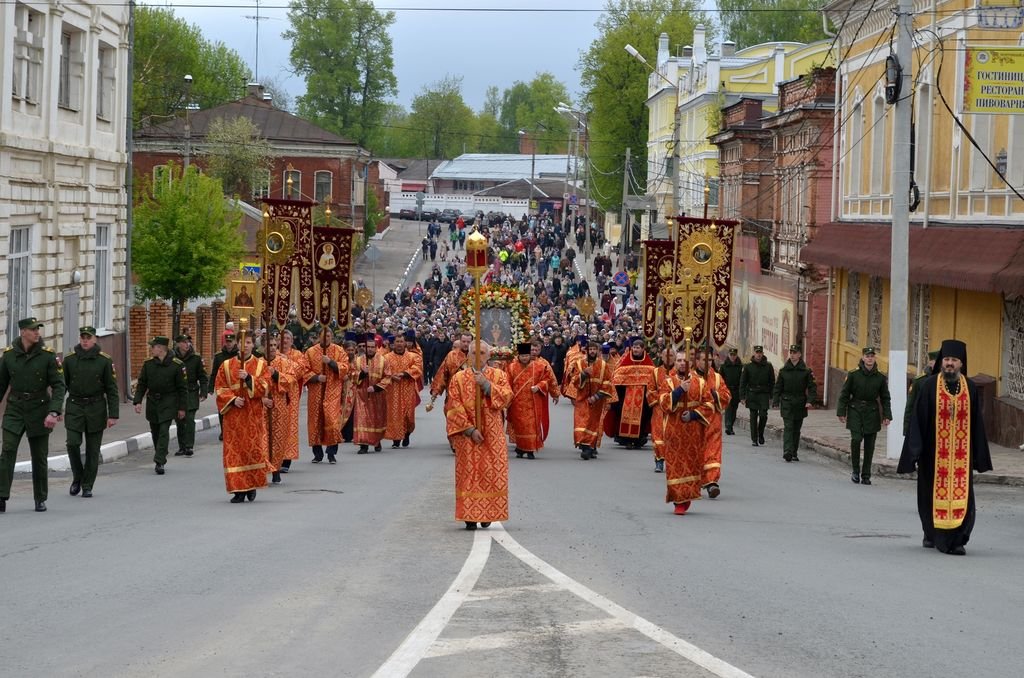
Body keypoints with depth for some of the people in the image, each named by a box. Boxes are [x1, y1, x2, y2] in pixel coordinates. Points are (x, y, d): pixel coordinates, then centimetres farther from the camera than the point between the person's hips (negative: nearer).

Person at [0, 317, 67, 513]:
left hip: (39, 410, -1)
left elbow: (59, 386, -9)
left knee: (39, 456, 6)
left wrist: (54, 412, -21)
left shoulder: (47, 355, -7)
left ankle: (40, 499, 21)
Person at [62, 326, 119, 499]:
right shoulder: (70, 360, 3)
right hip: (75, 407, 1)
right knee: (72, 443, -14)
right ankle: (77, 478, 8)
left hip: (96, 408, 0)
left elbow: (112, 390, -1)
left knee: (93, 450, 2)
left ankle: (87, 486, 12)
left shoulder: (104, 361, -1)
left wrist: (113, 415, -7)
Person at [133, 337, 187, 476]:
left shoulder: (176, 365, -7)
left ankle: (159, 461, -15)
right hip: (152, 402, 4)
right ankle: (161, 459, 26)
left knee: (164, 430, -14)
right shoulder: (148, 363, 3)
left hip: (168, 403, -4)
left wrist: (182, 407, -3)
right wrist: (137, 401, -5)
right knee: (155, 431, 10)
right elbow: (141, 384, 6)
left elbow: (182, 387, -2)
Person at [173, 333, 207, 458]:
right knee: (180, 421, 7)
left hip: (191, 394, -2)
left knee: (190, 419, -10)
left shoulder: (196, 358, 0)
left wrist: (203, 392, -4)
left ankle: (189, 446, -8)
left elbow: (203, 377, 4)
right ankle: (182, 447, 15)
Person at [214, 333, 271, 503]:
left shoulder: (261, 364, 6)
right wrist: (233, 399, -13)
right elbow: (220, 388, 3)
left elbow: (265, 386, -5)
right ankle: (239, 489, -1)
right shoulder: (226, 366, 8)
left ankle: (252, 485, 13)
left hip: (254, 415, -1)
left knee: (254, 449, -3)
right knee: (235, 450, -4)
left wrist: (248, 378, -18)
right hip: (233, 415, 1)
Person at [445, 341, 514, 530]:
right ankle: (470, 516, -1)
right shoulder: (459, 378, 4)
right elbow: (456, 407, -3)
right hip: (466, 434, -1)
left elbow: (507, 396, -8)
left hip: (492, 434, 1)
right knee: (468, 473, -4)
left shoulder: (499, 375, 8)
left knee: (492, 473, -2)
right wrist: (470, 429, -13)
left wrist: (486, 384, -18)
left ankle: (487, 514, 11)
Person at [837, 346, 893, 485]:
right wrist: (841, 412, -2)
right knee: (856, 439, -15)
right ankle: (856, 471, 0)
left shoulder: (880, 378, 4)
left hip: (872, 413, 2)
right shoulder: (853, 375, -1)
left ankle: (866, 475, 11)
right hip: (855, 412, -2)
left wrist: (886, 415, 3)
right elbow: (844, 394, 3)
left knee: (869, 445, 2)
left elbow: (885, 398, 10)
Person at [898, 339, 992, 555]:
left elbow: (977, 424, 8)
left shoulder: (971, 388, 3)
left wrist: (979, 457, 6)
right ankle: (932, 534, 27)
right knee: (933, 495, 7)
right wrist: (916, 452, -10)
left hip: (961, 454, 1)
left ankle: (955, 540, -8)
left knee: (960, 495, -8)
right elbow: (918, 419, -4)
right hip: (934, 452, -1)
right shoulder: (929, 386, -3)